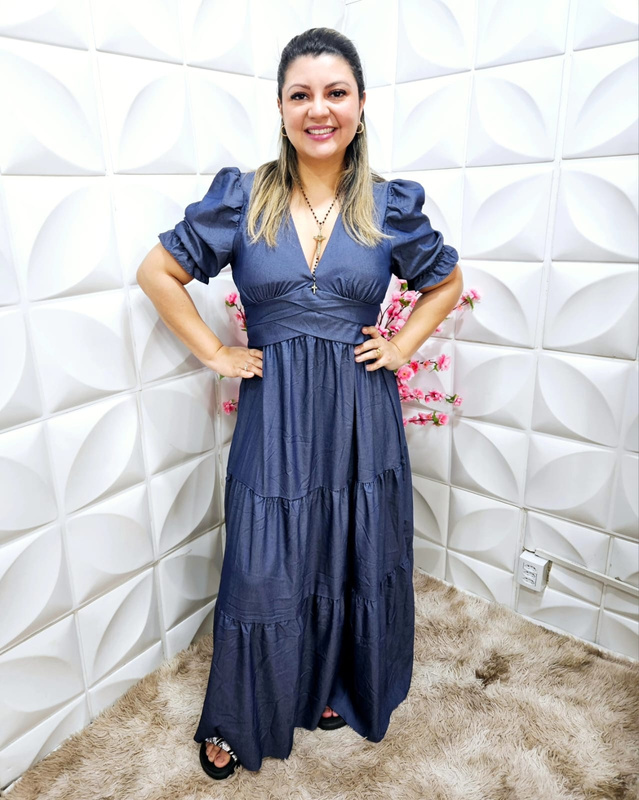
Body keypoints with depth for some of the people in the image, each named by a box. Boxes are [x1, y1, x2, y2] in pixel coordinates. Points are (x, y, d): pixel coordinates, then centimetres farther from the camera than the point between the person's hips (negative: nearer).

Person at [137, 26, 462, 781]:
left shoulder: (391, 206, 1)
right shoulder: (241, 197, -2)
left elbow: (446, 281, 16)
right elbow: (158, 272, 4)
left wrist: (402, 345, 3)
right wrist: (215, 354, -3)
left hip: (361, 414, 2)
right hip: (275, 414, -1)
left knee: (358, 562, 15)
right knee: (264, 570, 8)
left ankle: (336, 689, 46)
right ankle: (235, 721, 36)